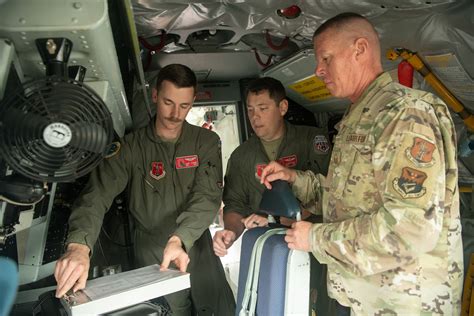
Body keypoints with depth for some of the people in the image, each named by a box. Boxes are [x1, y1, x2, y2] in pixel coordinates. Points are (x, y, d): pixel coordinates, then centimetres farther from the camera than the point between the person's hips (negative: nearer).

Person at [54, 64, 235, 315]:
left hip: (198, 250, 2)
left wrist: (180, 239, -31)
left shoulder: (207, 142, -4)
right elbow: (96, 195, -17)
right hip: (152, 256, -1)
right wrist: (79, 245, -35)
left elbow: (208, 196, -15)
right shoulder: (130, 147, -7)